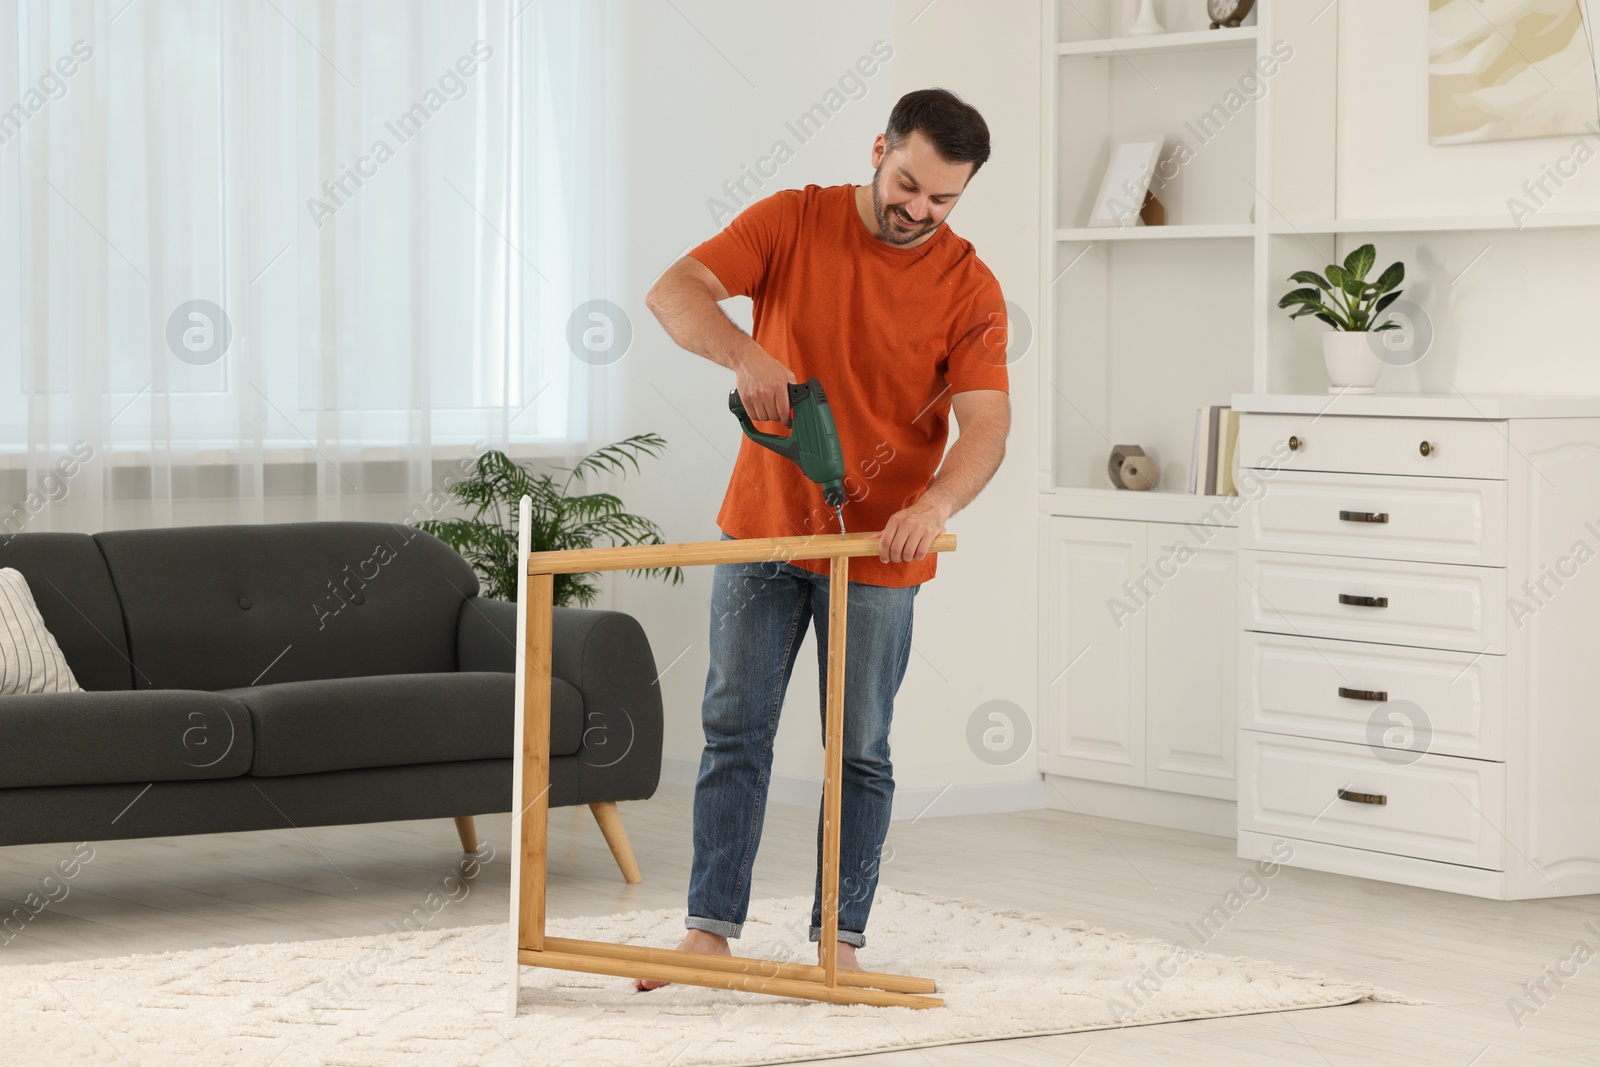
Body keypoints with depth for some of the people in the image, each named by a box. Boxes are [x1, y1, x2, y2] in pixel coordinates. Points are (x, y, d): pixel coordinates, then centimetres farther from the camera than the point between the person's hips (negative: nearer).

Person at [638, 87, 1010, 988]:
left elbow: (986, 425, -16)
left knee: (859, 753, 4)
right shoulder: (793, 222, -5)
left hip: (877, 550, -1)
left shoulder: (970, 290, -8)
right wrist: (743, 350, -33)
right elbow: (674, 293, -13)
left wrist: (935, 504, -36)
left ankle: (839, 942, 12)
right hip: (763, 530, 1)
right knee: (735, 733, 4)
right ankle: (711, 932, 8)